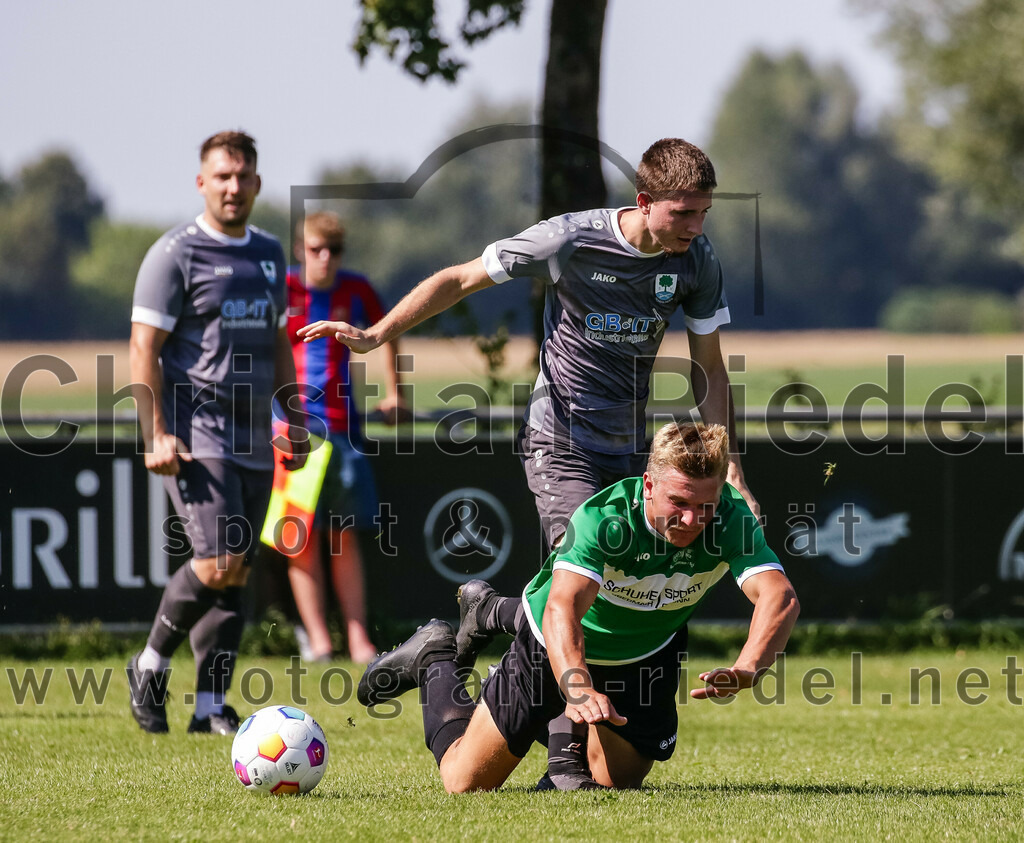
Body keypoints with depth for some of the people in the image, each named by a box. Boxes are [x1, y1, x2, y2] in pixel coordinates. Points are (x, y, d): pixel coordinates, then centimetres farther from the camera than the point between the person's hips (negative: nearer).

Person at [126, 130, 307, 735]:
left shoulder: (270, 254, 16)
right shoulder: (176, 254, -5)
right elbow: (144, 348, -8)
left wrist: (295, 422, 19)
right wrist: (156, 435, -15)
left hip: (254, 441, 7)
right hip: (195, 435, -7)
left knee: (236, 576, 4)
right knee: (218, 564, -17)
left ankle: (211, 706, 8)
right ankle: (152, 666, 3)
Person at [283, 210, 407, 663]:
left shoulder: (355, 291, 6)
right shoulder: (282, 290, -3)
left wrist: (394, 393, 25)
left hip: (342, 422, 3)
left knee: (345, 534, 3)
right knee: (304, 536, -5)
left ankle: (359, 640, 2)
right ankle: (317, 638, -5)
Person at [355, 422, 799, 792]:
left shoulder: (731, 520, -31)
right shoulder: (603, 518, -39)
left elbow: (780, 597, -45)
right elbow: (561, 608, -51)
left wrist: (746, 668, -65)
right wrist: (578, 688, -69)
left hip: (646, 656, 3)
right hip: (556, 646, -3)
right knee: (465, 784, 5)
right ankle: (434, 659, 32)